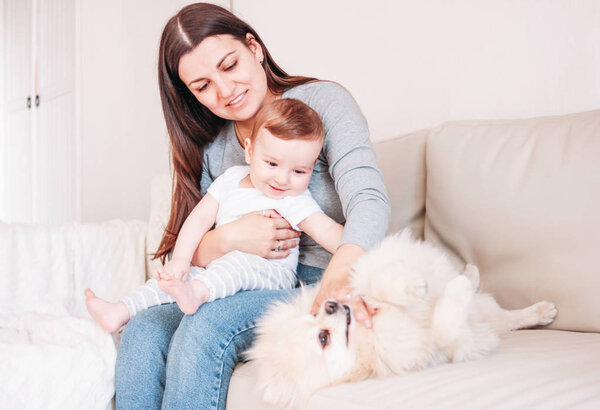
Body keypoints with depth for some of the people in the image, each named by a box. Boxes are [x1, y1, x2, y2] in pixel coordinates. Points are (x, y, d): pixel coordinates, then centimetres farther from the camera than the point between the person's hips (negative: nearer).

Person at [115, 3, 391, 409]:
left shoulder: (323, 101, -5)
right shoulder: (212, 149, 11)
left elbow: (369, 199, -22)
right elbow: (189, 255, 7)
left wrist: (338, 275, -42)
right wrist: (228, 239, -18)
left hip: (316, 282, -5)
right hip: (241, 287, 5)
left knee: (205, 326, -28)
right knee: (143, 332, -20)